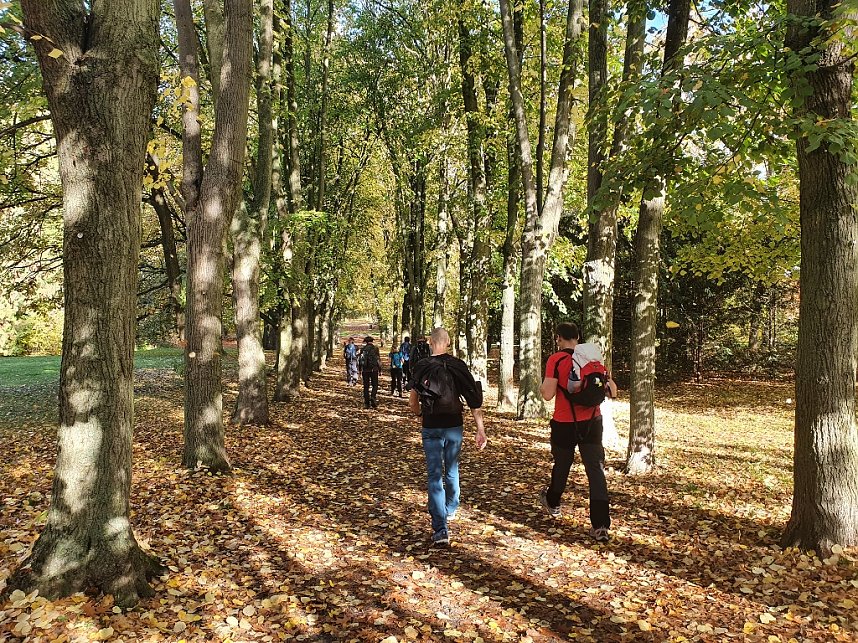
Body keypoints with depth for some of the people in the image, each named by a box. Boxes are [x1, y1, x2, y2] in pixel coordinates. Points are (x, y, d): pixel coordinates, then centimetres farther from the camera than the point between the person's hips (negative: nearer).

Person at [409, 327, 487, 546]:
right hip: (454, 427, 2)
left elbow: (413, 403, -1)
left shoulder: (421, 368, -5)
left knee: (435, 476, 0)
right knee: (452, 471, 22)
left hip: (431, 428, -2)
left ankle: (440, 529, -9)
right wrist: (481, 430, -4)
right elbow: (474, 401, -8)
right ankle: (450, 509, 44)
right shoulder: (458, 366, -4)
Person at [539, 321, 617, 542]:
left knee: (561, 466, 19)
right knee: (596, 471, 0)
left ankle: (552, 503, 44)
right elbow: (612, 391, 6)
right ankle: (601, 526, -5)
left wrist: (541, 386, 2)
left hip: (565, 424, -2)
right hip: (592, 422, 3)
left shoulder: (556, 360, -11)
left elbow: (548, 394, -19)